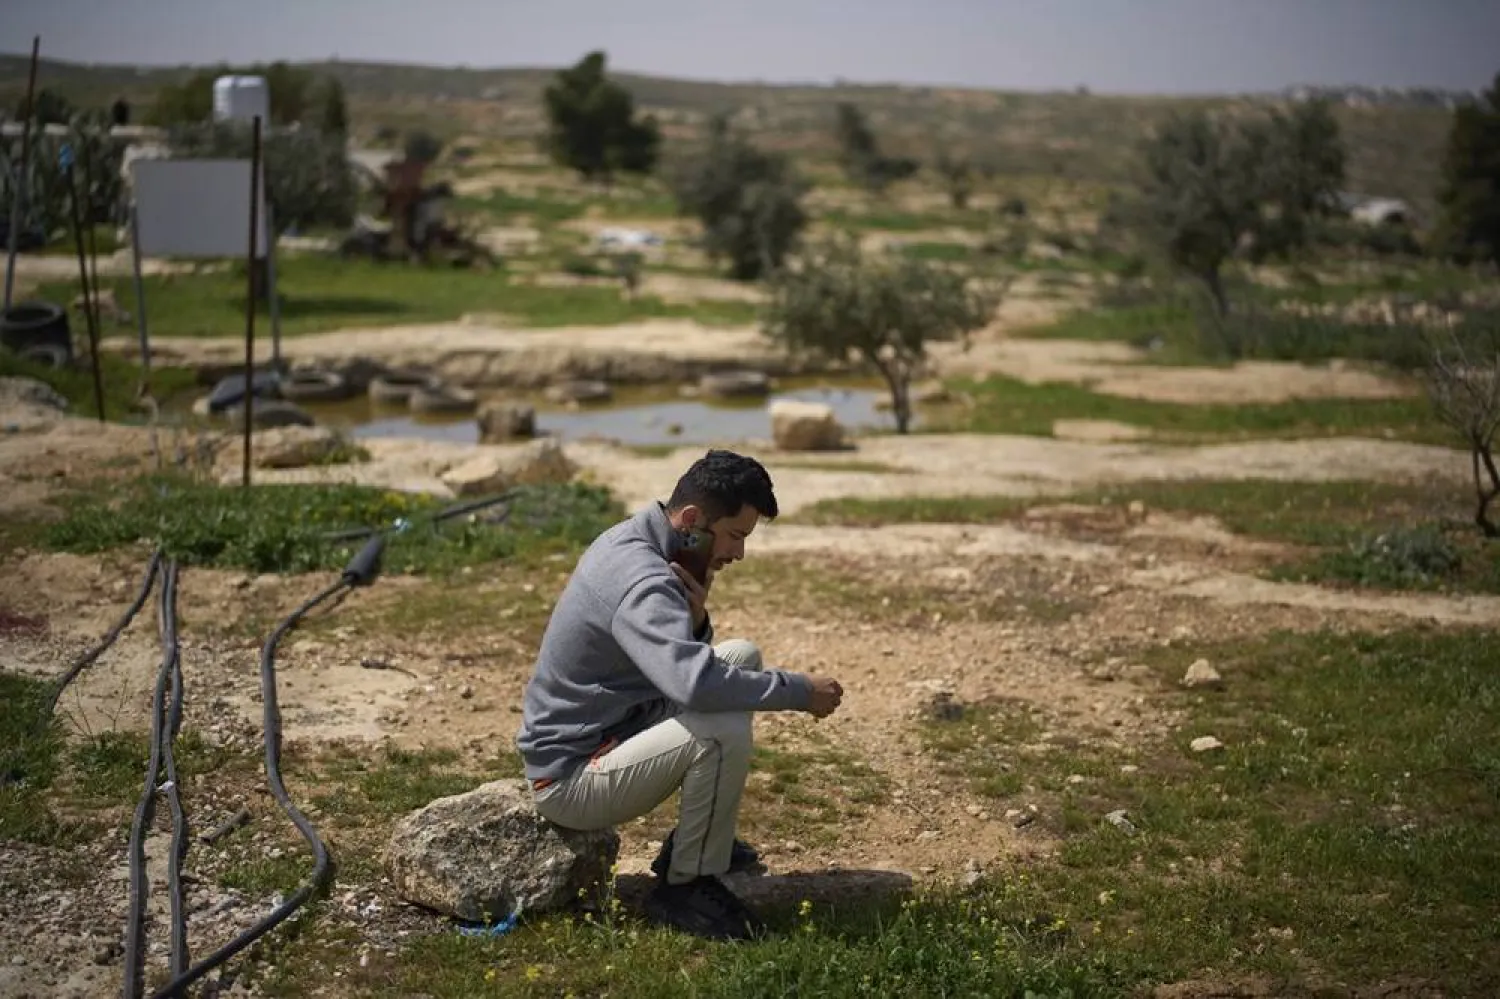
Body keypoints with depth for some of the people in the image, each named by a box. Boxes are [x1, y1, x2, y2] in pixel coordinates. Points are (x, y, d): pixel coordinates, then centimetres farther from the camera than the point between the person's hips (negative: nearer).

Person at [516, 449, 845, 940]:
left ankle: (696, 839, 18)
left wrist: (695, 618, -9)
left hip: (598, 731, 10)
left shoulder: (629, 540, 4)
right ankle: (685, 886, -9)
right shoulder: (641, 581, -26)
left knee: (742, 656, 13)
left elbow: (679, 662, 15)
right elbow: (695, 684, -41)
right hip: (569, 779, -10)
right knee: (723, 730, -31)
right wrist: (801, 692, -27)